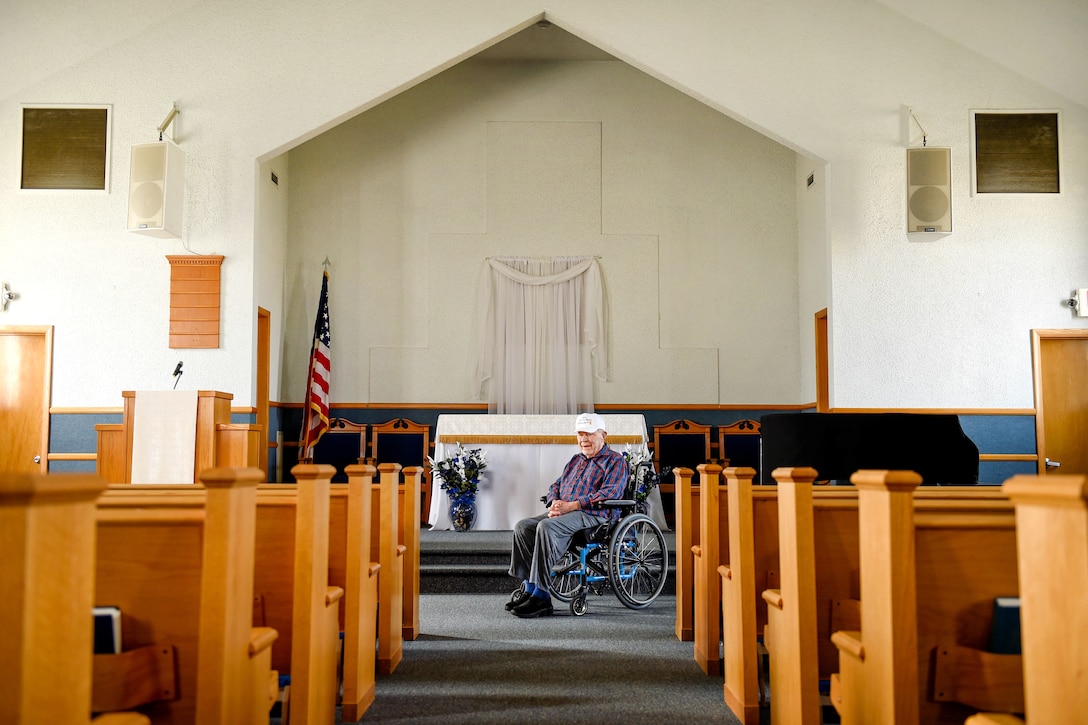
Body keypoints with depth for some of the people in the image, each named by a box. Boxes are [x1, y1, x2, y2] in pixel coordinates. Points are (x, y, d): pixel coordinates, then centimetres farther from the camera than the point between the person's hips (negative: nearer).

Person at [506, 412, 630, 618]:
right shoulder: (575, 460, 29)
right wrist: (554, 503, -1)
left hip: (594, 515, -8)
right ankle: (529, 586, -15)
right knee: (523, 527, -14)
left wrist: (570, 505, -18)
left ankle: (540, 596, -33)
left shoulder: (615, 460, 4)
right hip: (564, 513, 8)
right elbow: (556, 485, 25)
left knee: (546, 527, -33)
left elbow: (609, 493, -11)